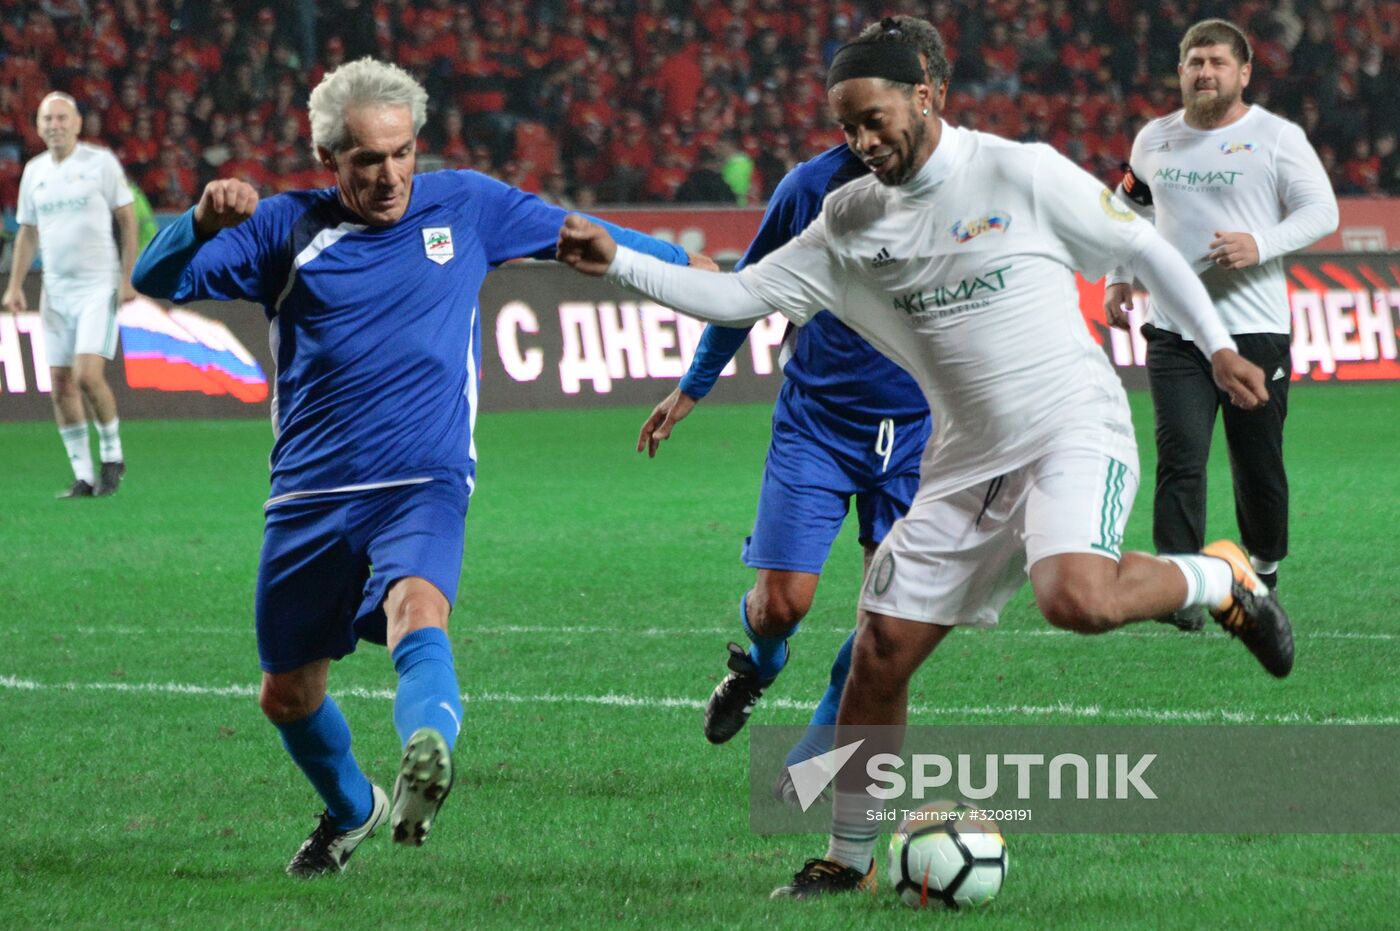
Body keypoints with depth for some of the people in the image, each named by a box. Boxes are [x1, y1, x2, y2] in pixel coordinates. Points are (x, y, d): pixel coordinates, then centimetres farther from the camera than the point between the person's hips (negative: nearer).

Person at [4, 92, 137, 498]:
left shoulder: (100, 162, -4)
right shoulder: (34, 171, 10)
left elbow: (127, 219, -2)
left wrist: (129, 277, -9)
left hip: (98, 285, -5)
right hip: (55, 289, 5)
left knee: (88, 375, -17)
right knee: (61, 385, 0)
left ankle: (112, 456, 4)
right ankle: (83, 476, 7)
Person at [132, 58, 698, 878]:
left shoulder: (466, 207, 5)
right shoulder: (287, 228, 2)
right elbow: (158, 282, -2)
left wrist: (693, 270, 25)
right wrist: (205, 220, -23)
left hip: (424, 484, -2)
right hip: (311, 496, 2)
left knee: (417, 610, -34)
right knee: (288, 695, 13)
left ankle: (429, 756, -60)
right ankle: (353, 810, 41)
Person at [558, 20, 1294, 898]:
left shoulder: (1022, 175, -8)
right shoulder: (851, 222, 6)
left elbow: (1143, 247, 0)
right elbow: (739, 297, 6)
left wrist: (1217, 344, -1)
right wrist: (618, 264, -4)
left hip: (1075, 429, -5)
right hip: (969, 457, 5)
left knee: (1079, 599, -34)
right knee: (880, 653, -2)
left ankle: (1222, 577, -4)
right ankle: (848, 859, 13)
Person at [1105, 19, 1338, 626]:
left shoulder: (1277, 137, -2)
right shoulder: (1154, 140, 10)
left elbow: (1322, 211, -5)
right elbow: (1133, 207, 27)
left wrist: (1261, 245, -20)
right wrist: (1119, 277, 16)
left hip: (1256, 329, -2)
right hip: (1174, 331, 2)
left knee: (1258, 465, 6)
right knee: (1180, 458, -12)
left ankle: (1265, 565, 31)